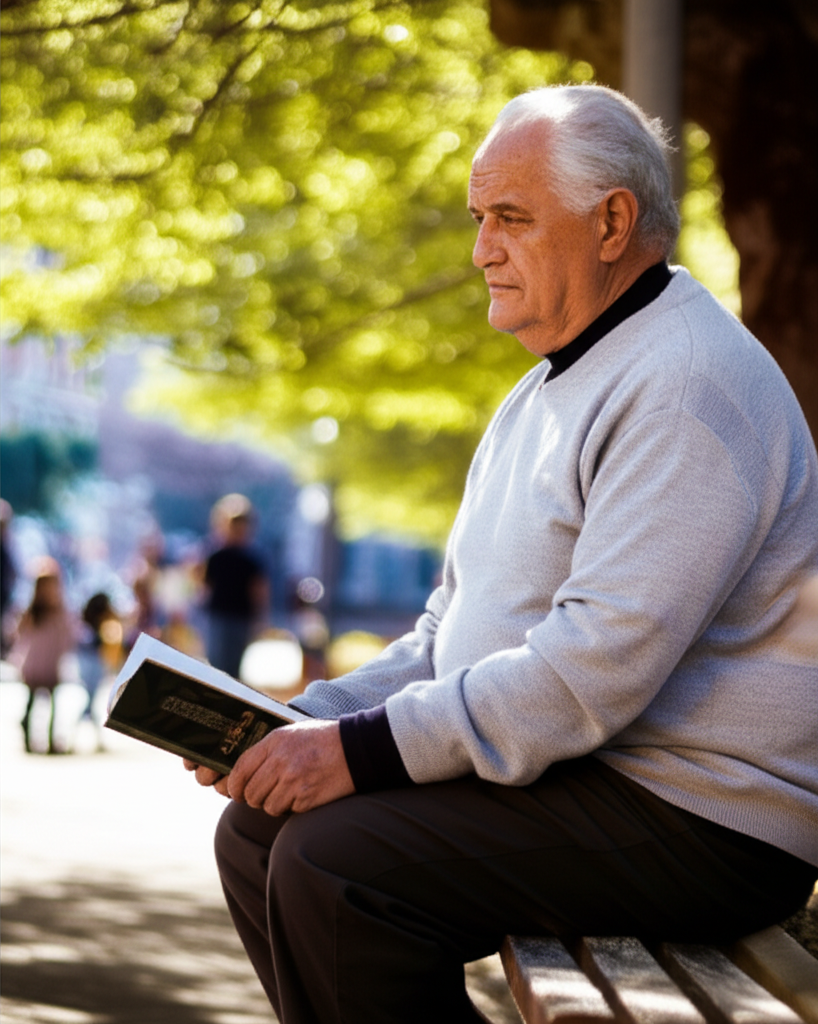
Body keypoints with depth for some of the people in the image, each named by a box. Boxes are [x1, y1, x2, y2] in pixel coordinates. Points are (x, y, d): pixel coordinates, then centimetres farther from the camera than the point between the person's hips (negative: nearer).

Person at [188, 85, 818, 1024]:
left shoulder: (687, 384, -16)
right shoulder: (539, 398, 18)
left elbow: (599, 667, -25)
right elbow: (449, 635, 21)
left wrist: (369, 747, -22)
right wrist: (312, 721, 4)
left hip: (701, 815, -10)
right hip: (562, 770, 10)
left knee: (333, 861, -24)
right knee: (259, 830, 2)